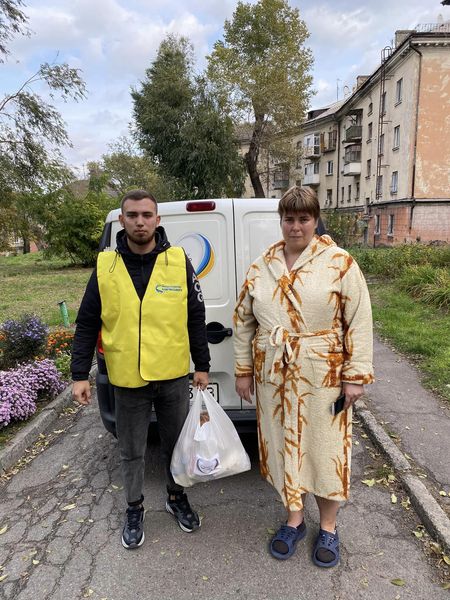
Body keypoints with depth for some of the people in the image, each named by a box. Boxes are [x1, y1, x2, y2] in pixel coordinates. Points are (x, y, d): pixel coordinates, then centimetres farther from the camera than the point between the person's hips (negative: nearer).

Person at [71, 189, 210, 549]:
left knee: (176, 444, 18)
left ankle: (177, 497, 44)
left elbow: (196, 318, 0)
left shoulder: (179, 261, -5)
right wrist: (80, 375, -2)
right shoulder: (105, 266, -4)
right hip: (127, 380, 0)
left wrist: (202, 365, 2)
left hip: (173, 376, 0)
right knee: (132, 451, 17)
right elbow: (87, 324, 1)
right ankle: (135, 509, 41)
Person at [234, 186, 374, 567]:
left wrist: (356, 375, -8)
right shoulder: (261, 267, 3)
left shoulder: (340, 263, -6)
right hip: (273, 378, 3)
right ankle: (294, 520, 38)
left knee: (325, 449, 11)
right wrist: (244, 371, 7)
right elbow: (243, 321, 7)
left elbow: (359, 322, -6)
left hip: (323, 378, -3)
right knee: (283, 446, 15)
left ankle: (328, 528, 35)